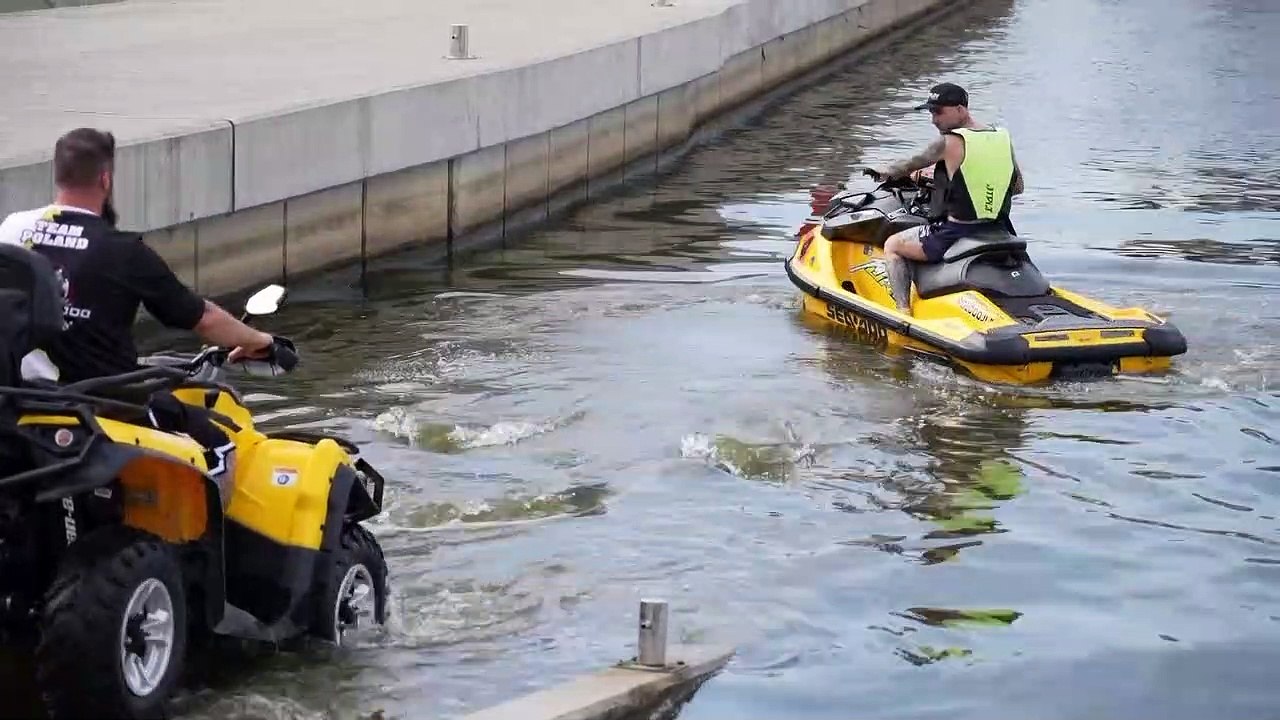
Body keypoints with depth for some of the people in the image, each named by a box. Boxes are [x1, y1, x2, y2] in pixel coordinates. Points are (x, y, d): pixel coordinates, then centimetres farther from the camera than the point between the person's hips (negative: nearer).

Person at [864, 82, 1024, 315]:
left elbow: (910, 165, 2)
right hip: (999, 235, 6)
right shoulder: (1004, 138, 4)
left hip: (956, 234, -6)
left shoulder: (949, 143, -13)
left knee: (893, 245, 13)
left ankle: (903, 311, 1)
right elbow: (1018, 187, 13)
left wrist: (886, 172, 22)